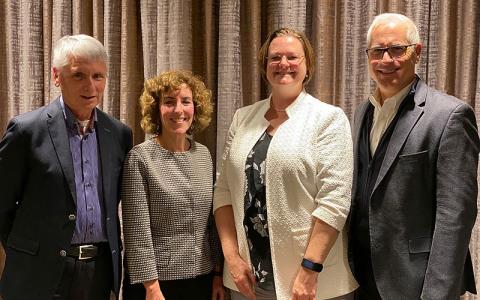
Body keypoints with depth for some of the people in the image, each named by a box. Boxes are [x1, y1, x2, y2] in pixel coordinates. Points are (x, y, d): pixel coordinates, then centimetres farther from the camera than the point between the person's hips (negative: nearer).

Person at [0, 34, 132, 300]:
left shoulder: (119, 133, 4)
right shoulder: (27, 129, -8)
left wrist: (111, 249, 11)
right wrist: (25, 255, 2)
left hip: (102, 270, 4)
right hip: (44, 275, -3)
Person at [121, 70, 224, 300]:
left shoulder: (203, 154, 4)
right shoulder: (140, 158, -12)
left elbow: (212, 221, 9)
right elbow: (137, 232, -14)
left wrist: (218, 273, 7)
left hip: (203, 279, 5)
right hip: (158, 280, -5)